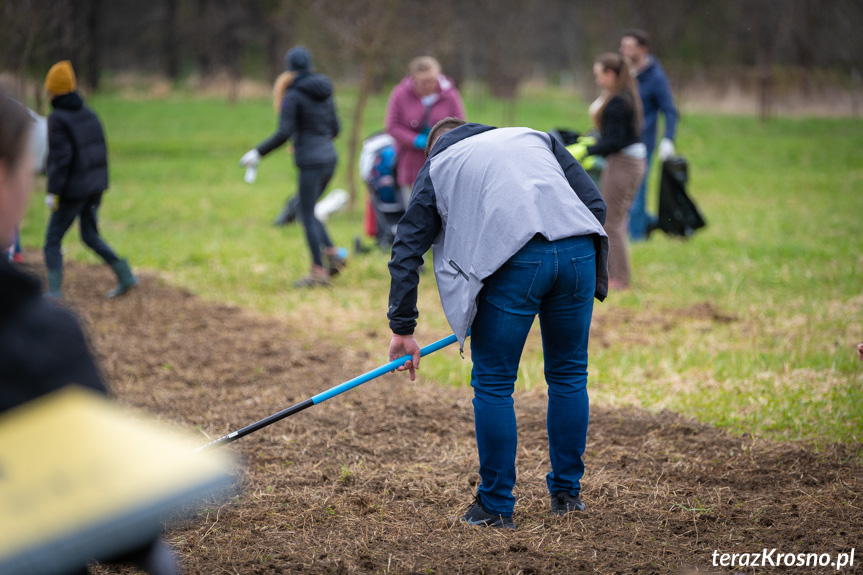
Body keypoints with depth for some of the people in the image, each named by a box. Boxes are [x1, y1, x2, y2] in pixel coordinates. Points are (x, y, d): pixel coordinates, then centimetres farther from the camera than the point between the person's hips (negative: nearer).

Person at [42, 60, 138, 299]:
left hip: (73, 190, -7)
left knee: (53, 240, 4)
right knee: (90, 236, 19)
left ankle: (54, 291, -4)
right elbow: (101, 151, 11)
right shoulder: (89, 114, 7)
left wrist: (53, 192, -20)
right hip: (95, 187, 7)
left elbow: (60, 157, -23)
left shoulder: (57, 119, -16)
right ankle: (125, 276, 10)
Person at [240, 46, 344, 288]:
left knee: (307, 217, 1)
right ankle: (333, 255, 8)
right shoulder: (325, 92, 11)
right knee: (307, 211, 20)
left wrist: (258, 152, -7)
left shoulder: (292, 95, -11)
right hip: (329, 158, 7)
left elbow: (283, 133, -17)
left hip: (310, 162, -7)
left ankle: (319, 272, 1)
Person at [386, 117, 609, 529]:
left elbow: (406, 250, 20)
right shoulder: (535, 138, 32)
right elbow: (595, 203, 22)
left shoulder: (437, 165, 25)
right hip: (578, 250, 4)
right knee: (569, 375, 18)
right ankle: (567, 494, 26)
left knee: (493, 384, 8)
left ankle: (496, 507, 13)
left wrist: (402, 328, 22)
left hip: (513, 262, -3)